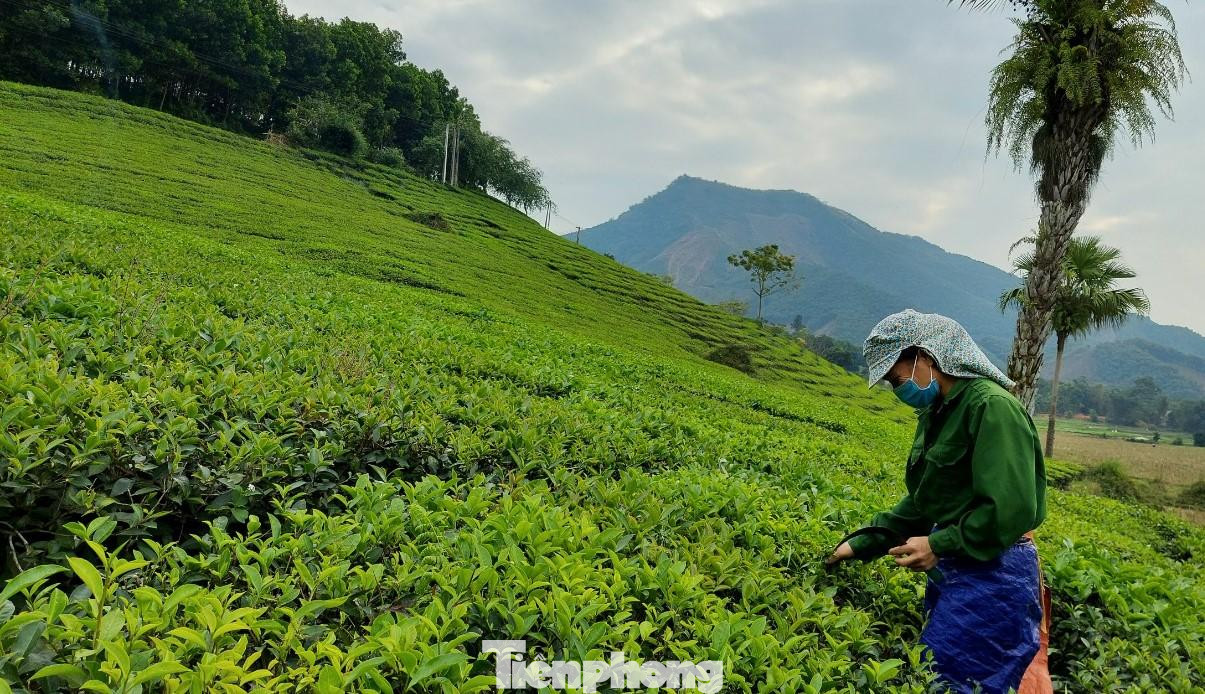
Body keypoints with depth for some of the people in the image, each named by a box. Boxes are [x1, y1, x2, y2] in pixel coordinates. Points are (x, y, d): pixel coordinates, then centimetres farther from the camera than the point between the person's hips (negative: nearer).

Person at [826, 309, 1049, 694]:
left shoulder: (991, 406, -17)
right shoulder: (935, 414, 12)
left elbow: (1012, 510, -23)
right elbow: (923, 501, 16)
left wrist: (939, 545, -16)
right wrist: (862, 545, 9)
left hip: (993, 575, -9)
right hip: (953, 570, 9)